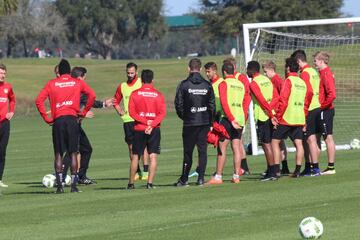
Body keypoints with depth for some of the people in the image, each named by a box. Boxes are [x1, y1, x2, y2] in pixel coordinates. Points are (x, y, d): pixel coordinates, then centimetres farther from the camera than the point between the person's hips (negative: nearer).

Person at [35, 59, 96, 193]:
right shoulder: (78, 83, 8)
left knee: (58, 154, 3)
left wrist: (46, 118, 3)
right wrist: (83, 112, 3)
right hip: (72, 119, 0)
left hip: (57, 121, 0)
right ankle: (74, 185, 1)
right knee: (73, 153, 5)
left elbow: (39, 101, -1)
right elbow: (92, 95, -4)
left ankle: (59, 185, -5)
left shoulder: (51, 84, 8)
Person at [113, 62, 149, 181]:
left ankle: (146, 171, -7)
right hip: (127, 120, 4)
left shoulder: (142, 83, 0)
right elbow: (116, 101, 24)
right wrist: (120, 111, 8)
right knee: (131, 146, 4)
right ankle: (137, 172, 11)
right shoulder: (122, 86, 12)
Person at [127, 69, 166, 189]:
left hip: (139, 129, 1)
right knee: (153, 156, 0)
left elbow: (132, 112, -6)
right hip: (154, 130, -1)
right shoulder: (158, 95, 0)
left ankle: (131, 183, 14)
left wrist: (145, 121, -10)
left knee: (135, 157, 10)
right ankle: (150, 183, -8)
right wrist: (151, 125, -14)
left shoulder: (135, 94, -1)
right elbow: (162, 113, -7)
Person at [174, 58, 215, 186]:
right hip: (204, 122, 2)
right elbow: (212, 104, 3)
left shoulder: (184, 85, -6)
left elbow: (178, 104, -6)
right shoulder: (207, 85, 3)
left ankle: (184, 179, 8)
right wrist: (210, 121, 12)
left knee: (188, 151, 5)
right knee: (202, 150, 5)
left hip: (189, 123, -2)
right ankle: (201, 178, 1)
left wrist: (184, 117, 10)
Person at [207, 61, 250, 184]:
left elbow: (224, 103, -15)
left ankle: (218, 177, -4)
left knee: (222, 148, -3)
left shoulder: (224, 84, -5)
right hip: (240, 119, 6)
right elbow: (245, 104, 14)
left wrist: (231, 119, -17)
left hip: (228, 119, -6)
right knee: (236, 148, 6)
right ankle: (236, 176, 5)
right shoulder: (241, 85, 13)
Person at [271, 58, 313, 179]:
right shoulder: (303, 83, 11)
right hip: (300, 119, 6)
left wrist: (277, 116, -9)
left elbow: (283, 101, -16)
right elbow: (307, 102, 16)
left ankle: (276, 171, -8)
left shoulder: (288, 81, -9)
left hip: (286, 118, -6)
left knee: (275, 142, 0)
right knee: (298, 144, 5)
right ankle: (297, 170, 3)